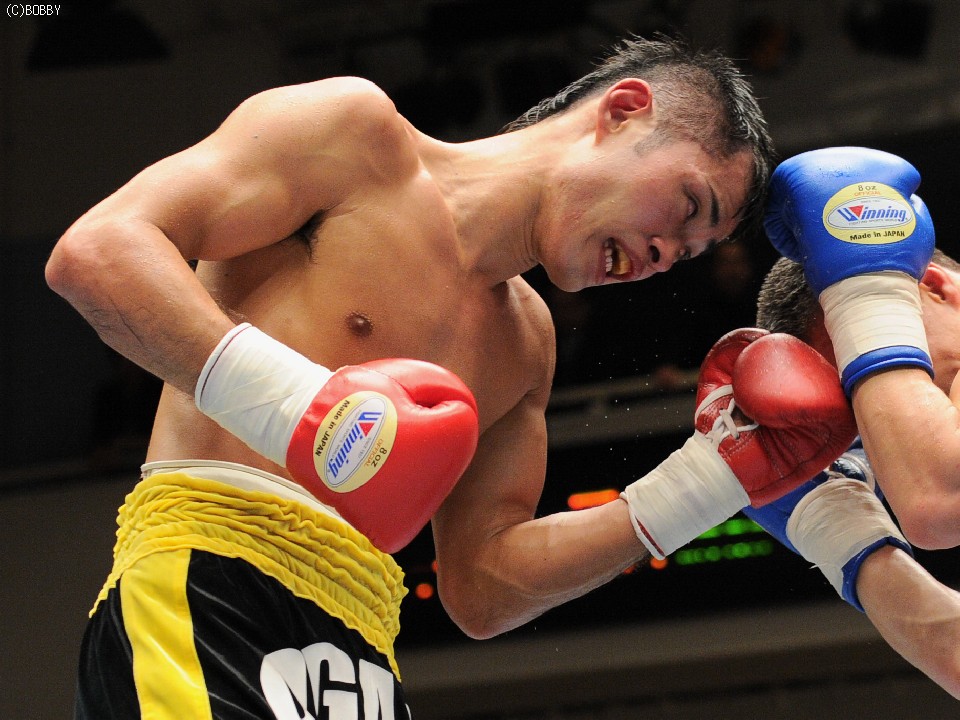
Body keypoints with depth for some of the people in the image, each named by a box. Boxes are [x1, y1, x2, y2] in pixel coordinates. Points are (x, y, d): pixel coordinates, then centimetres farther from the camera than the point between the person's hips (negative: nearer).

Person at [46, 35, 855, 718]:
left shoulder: (523, 340, 25)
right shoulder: (355, 132, 3)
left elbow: (481, 588, 23)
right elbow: (95, 251, -8)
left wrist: (704, 483, 17)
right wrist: (287, 401, -21)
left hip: (359, 651, 7)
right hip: (204, 585, -7)